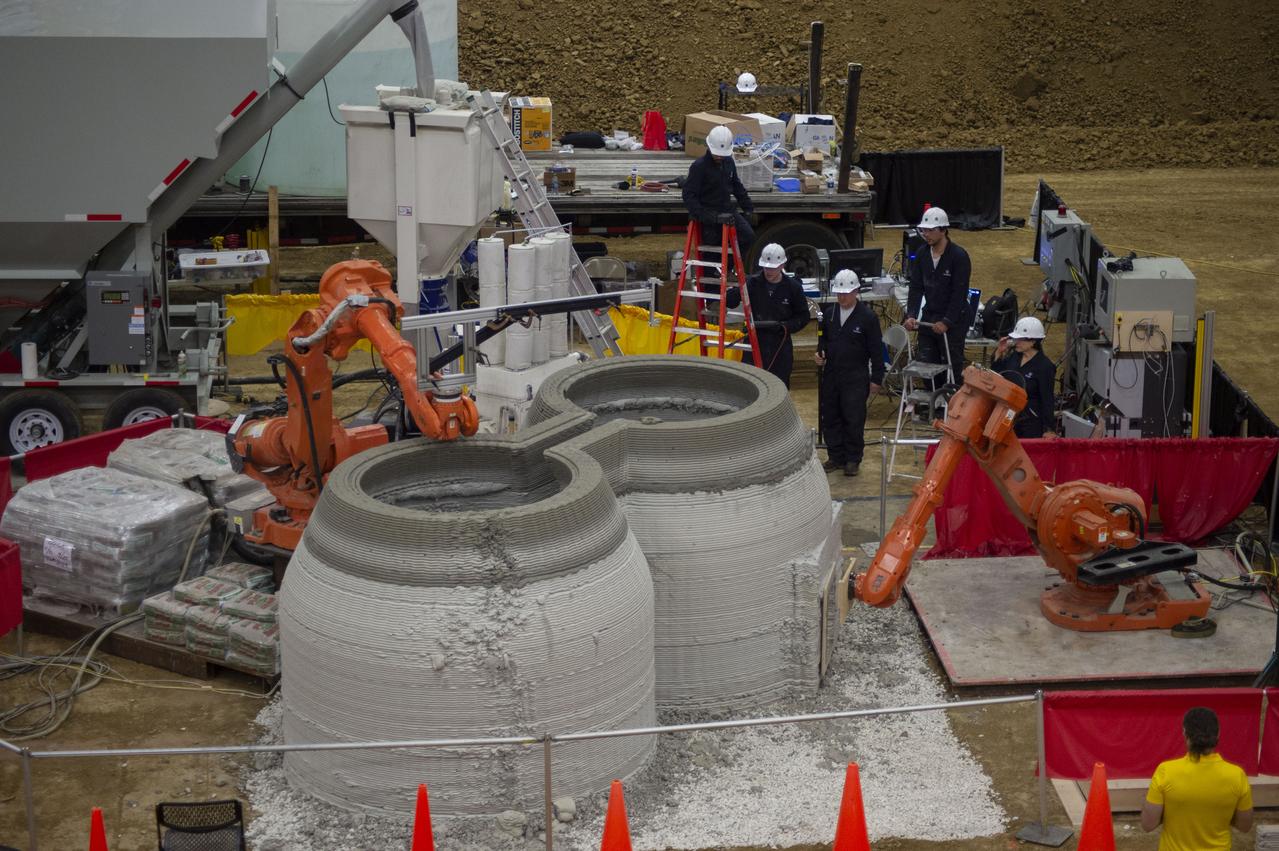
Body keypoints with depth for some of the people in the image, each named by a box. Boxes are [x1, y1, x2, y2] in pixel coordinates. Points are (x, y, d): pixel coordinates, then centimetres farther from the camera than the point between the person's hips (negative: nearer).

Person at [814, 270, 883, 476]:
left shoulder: (868, 317, -7)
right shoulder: (829, 313, 7)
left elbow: (876, 350, -4)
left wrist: (876, 378, -5)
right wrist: (820, 354, -3)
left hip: (856, 378, -5)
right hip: (831, 375, 5)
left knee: (854, 420, -2)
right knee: (830, 418, 9)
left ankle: (853, 459, 11)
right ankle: (836, 457, 21)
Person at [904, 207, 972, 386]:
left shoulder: (959, 256, -14)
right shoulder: (922, 255, 4)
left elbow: (959, 293, -17)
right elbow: (916, 288, 3)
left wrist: (946, 322, -22)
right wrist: (911, 315, -10)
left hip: (954, 320, -6)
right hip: (928, 317, 6)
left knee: (952, 367, -2)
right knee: (927, 364, 8)